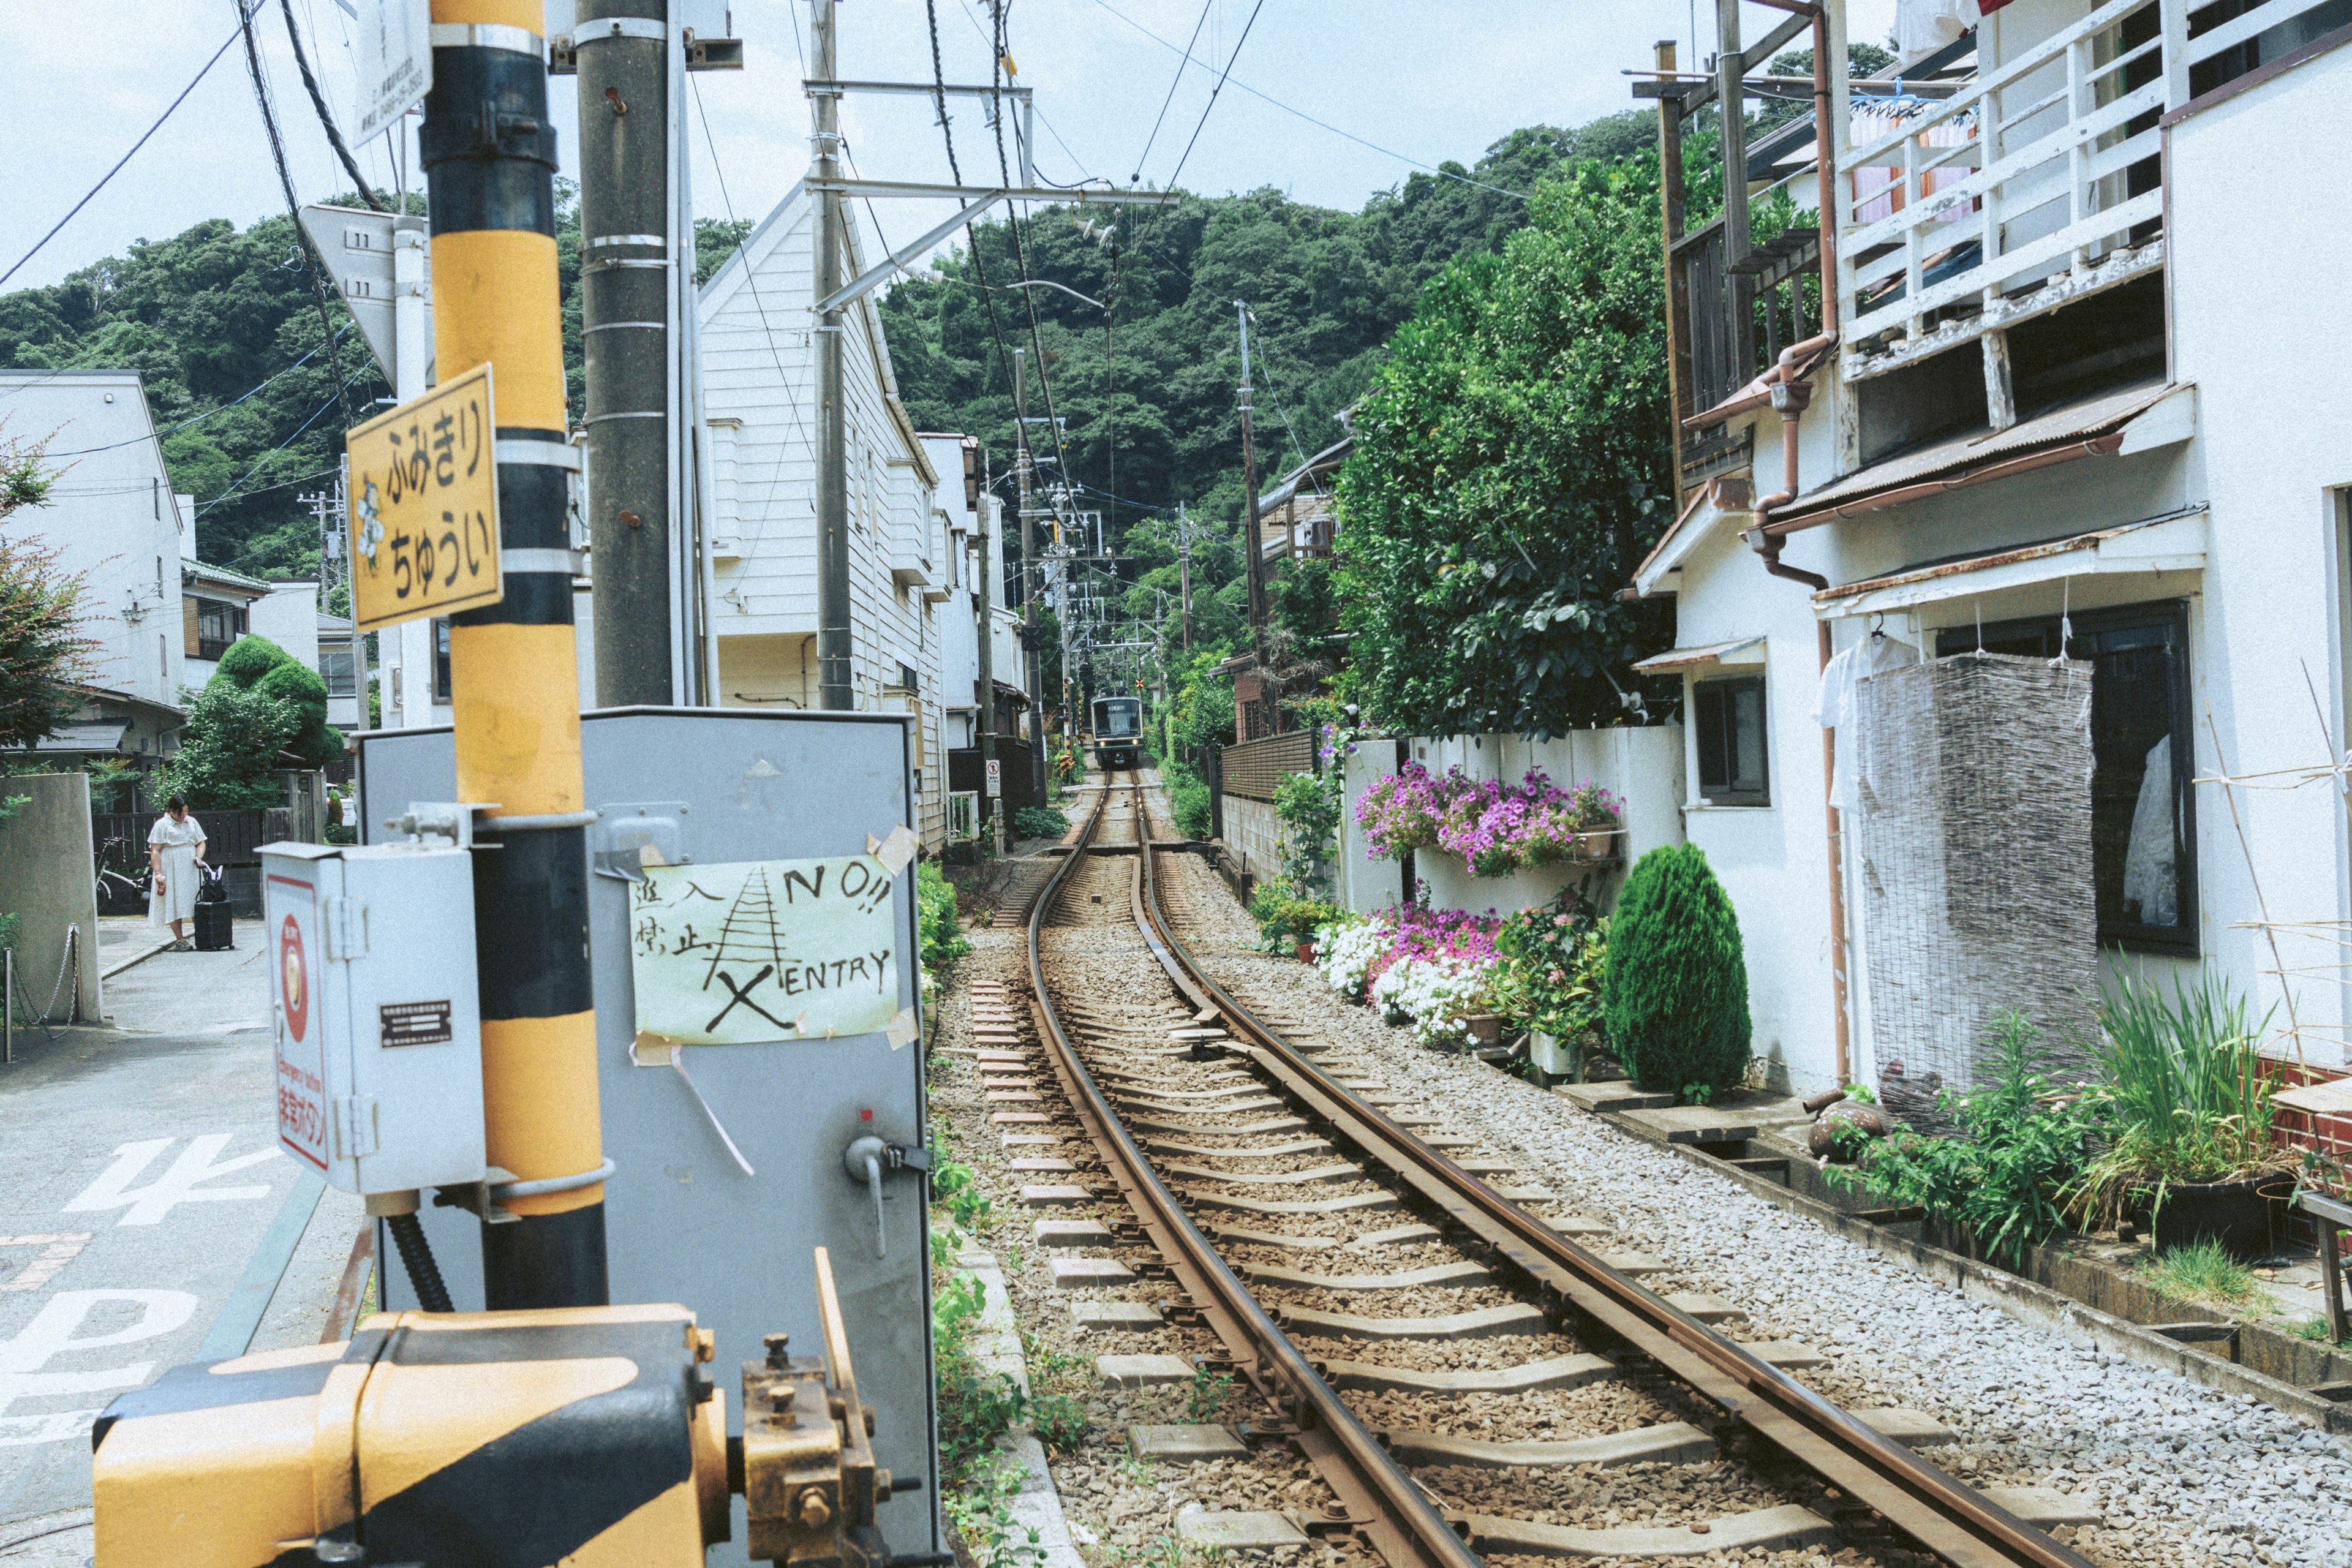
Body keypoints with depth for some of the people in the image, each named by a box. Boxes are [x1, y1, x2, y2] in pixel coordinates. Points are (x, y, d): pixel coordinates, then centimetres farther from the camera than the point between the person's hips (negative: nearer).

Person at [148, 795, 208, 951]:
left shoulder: (192, 822, 13)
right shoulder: (162, 825, -3)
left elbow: (201, 843, 18)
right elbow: (155, 851, -7)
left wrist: (199, 856, -3)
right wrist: (158, 873, -16)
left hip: (190, 868, 4)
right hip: (171, 870, -4)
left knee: (195, 902, 1)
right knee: (173, 904, -4)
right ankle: (180, 940, 0)